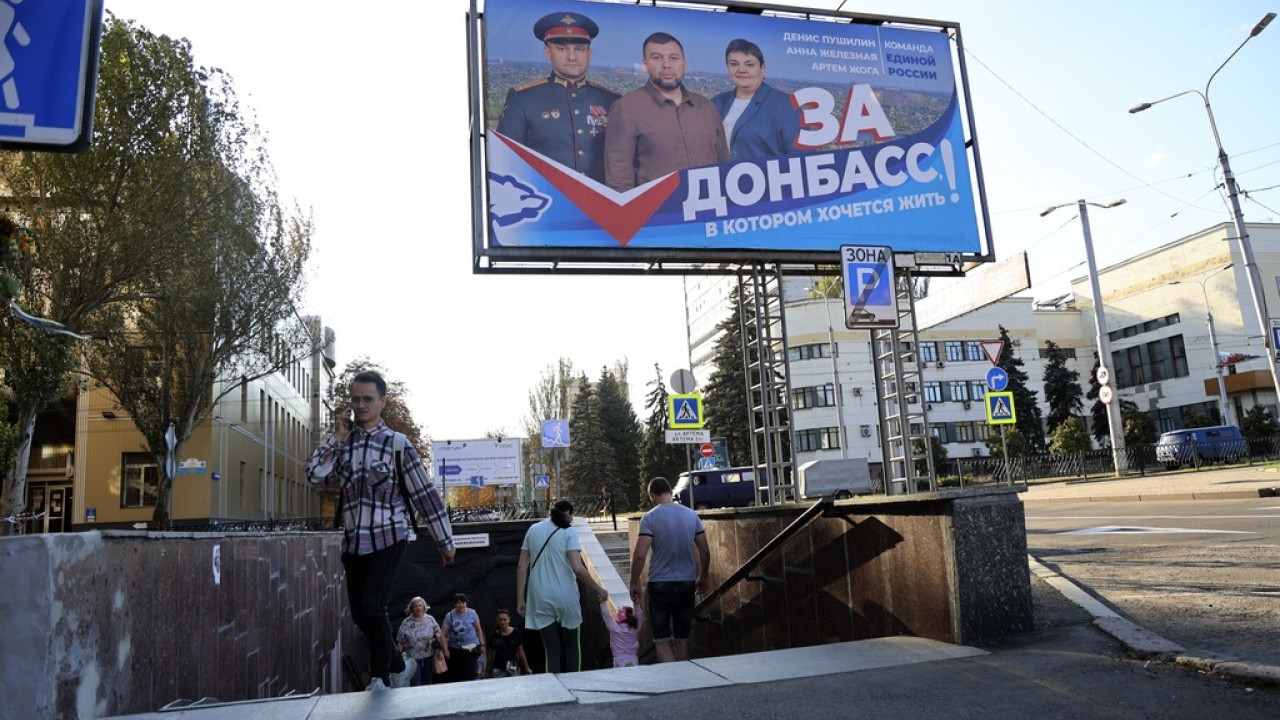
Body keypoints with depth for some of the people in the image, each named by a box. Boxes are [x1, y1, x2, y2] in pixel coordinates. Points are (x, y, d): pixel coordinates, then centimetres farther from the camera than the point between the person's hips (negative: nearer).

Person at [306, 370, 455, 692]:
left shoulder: (397, 444, -5)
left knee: (372, 607, -16)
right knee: (360, 614, 9)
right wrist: (338, 438, -6)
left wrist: (445, 542, -3)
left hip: (389, 537, -5)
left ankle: (380, 679, 3)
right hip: (354, 541, 5)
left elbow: (426, 495, -4)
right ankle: (398, 666, 31)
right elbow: (315, 474, -7)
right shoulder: (341, 441, 7)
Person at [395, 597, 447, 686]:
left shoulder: (430, 620, 0)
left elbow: (440, 635, 1)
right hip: (412, 658, -2)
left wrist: (445, 650, -2)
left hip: (428, 657, 2)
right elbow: (400, 642, 1)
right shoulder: (406, 623, -2)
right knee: (415, 684, -7)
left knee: (427, 682, 11)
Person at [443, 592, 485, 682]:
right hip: (455, 650, 1)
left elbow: (479, 630, 8)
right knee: (454, 676, 0)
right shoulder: (449, 616, -2)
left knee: (470, 675, -9)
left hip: (471, 650, -1)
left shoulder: (472, 613, -1)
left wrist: (482, 645, 7)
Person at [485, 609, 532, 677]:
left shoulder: (516, 633, 3)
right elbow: (490, 655, 12)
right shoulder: (494, 636, 4)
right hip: (498, 669, 1)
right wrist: (488, 671, 14)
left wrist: (527, 668, 11)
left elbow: (521, 651, 9)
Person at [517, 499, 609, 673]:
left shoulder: (533, 530, 8)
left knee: (551, 651, 8)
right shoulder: (568, 532, -6)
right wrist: (598, 590, -6)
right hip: (565, 598, -3)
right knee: (572, 647, 15)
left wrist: (520, 599, 9)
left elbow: (522, 566, 6)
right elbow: (578, 568, -16)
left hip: (540, 600, 3)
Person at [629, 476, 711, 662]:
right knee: (682, 639, 15)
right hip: (687, 584, 4)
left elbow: (639, 555, -17)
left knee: (662, 640, 4)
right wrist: (702, 577, 19)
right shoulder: (692, 515, 3)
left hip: (660, 586, -4)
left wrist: (634, 583, -4)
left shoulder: (650, 518, -11)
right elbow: (705, 552, 6)